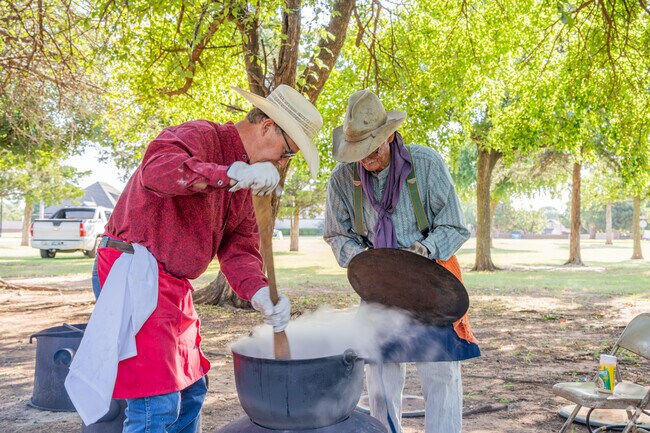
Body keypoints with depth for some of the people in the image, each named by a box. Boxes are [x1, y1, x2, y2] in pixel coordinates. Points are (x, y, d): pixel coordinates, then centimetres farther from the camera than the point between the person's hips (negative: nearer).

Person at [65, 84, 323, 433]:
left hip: (171, 285, 10)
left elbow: (239, 248, 6)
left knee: (190, 391, 19)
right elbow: (157, 169, -36)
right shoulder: (202, 136, -14)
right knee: (157, 404, -9)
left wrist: (260, 294, -11)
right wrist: (232, 173, -38)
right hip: (134, 273, -10)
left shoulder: (244, 187, 13)